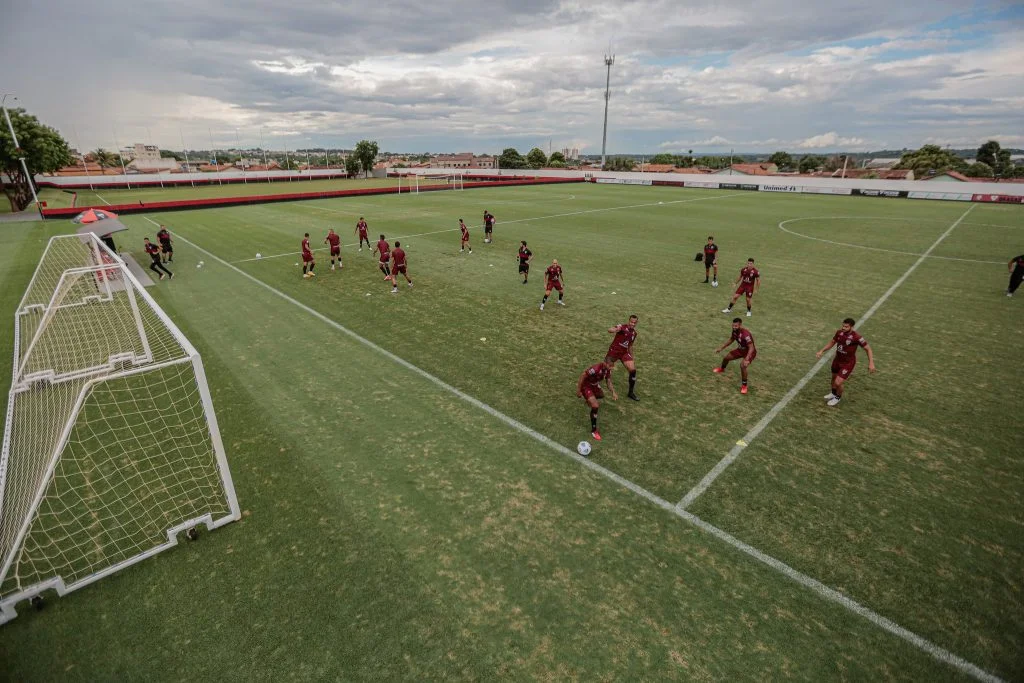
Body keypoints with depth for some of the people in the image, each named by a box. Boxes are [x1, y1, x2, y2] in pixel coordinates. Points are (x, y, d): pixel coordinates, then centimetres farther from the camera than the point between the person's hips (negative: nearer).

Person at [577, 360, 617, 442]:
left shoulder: (608, 370, -13)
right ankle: (593, 430, -8)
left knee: (601, 395, 36)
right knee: (595, 406, -22)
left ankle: (590, 400, 72)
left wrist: (613, 392, -17)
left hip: (594, 384, 9)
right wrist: (578, 390, -22)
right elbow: (582, 376, -28)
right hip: (585, 385, -9)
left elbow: (608, 382, -1)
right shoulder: (595, 369, -37)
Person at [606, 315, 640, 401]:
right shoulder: (622, 327, -16)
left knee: (633, 370, -11)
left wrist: (632, 359, 20)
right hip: (613, 351, -5)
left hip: (624, 353, 5)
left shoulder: (634, 333, 6)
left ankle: (631, 392, 3)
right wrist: (616, 330, -59)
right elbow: (609, 330, -36)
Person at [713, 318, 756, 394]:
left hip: (750, 352, -8)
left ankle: (744, 385, -11)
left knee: (742, 365, -30)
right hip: (741, 349, 8)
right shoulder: (735, 331, -12)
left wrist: (746, 359, -49)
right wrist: (721, 348, 12)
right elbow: (731, 339, 9)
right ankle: (722, 369, 54)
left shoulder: (746, 334, -37)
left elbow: (751, 348, -38)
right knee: (726, 357, 18)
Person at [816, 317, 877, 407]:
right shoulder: (839, 332, -11)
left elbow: (868, 349, -15)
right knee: (834, 378, 25)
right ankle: (833, 393, 54)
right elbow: (832, 342, 8)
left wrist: (871, 363, -20)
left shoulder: (856, 337, -26)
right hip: (837, 360, 6)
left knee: (838, 383, -9)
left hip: (848, 363, -5)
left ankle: (838, 397, 23)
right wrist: (822, 351, 0)